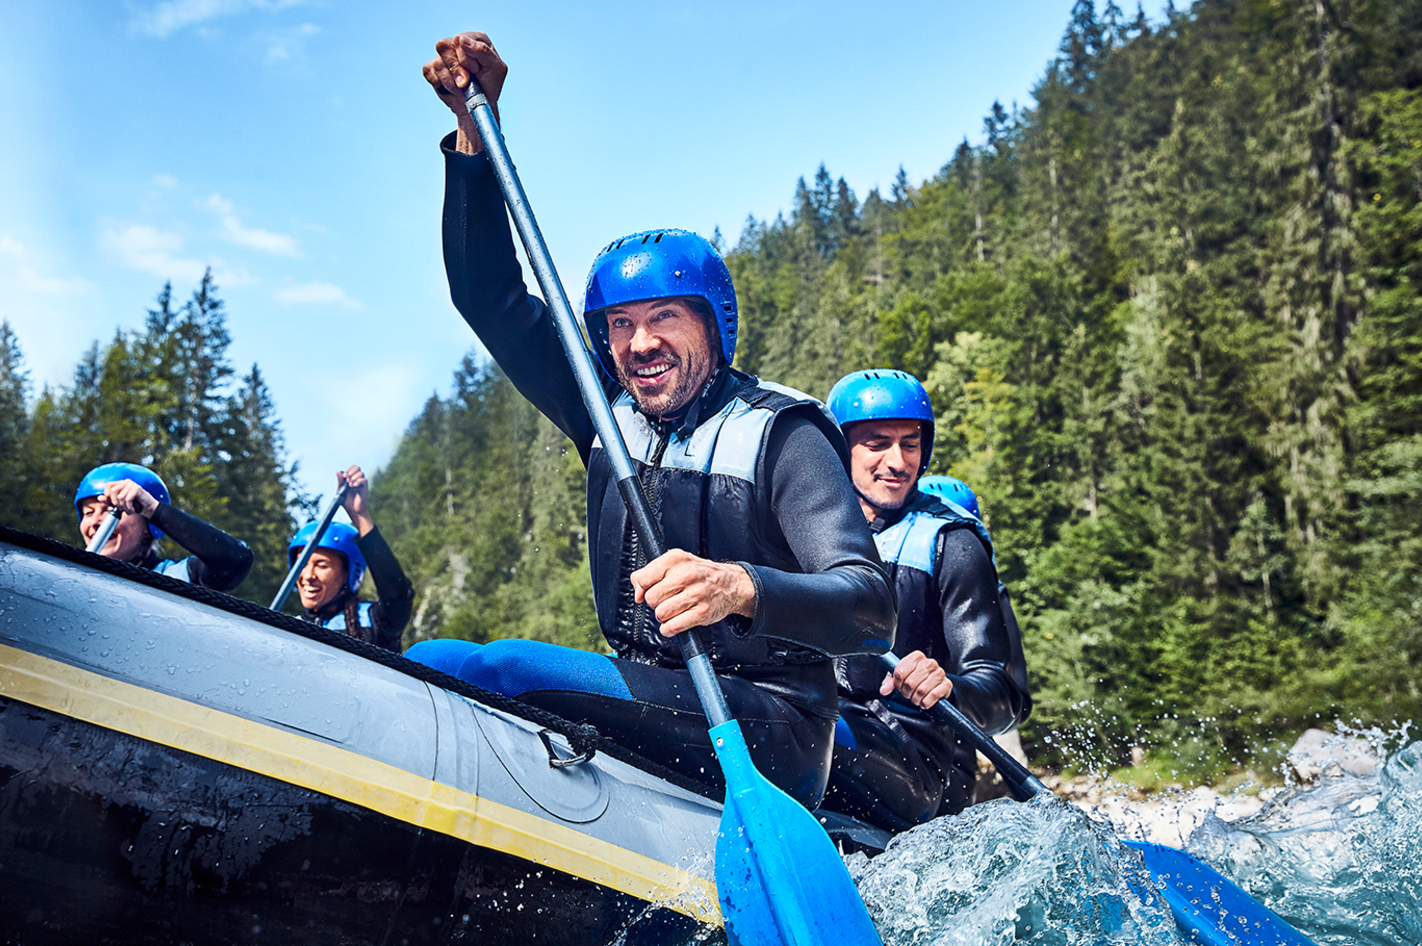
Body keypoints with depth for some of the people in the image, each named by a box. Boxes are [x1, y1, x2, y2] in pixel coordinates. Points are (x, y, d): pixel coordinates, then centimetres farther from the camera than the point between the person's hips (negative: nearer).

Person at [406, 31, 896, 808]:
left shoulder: (780, 434, -11)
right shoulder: (610, 416, 8)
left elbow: (869, 608, -22)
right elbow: (491, 297, 8)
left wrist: (743, 588, -43)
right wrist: (474, 127, -1)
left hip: (767, 738, -6)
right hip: (642, 704, 6)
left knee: (502, 667, -27)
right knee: (436, 661, -10)